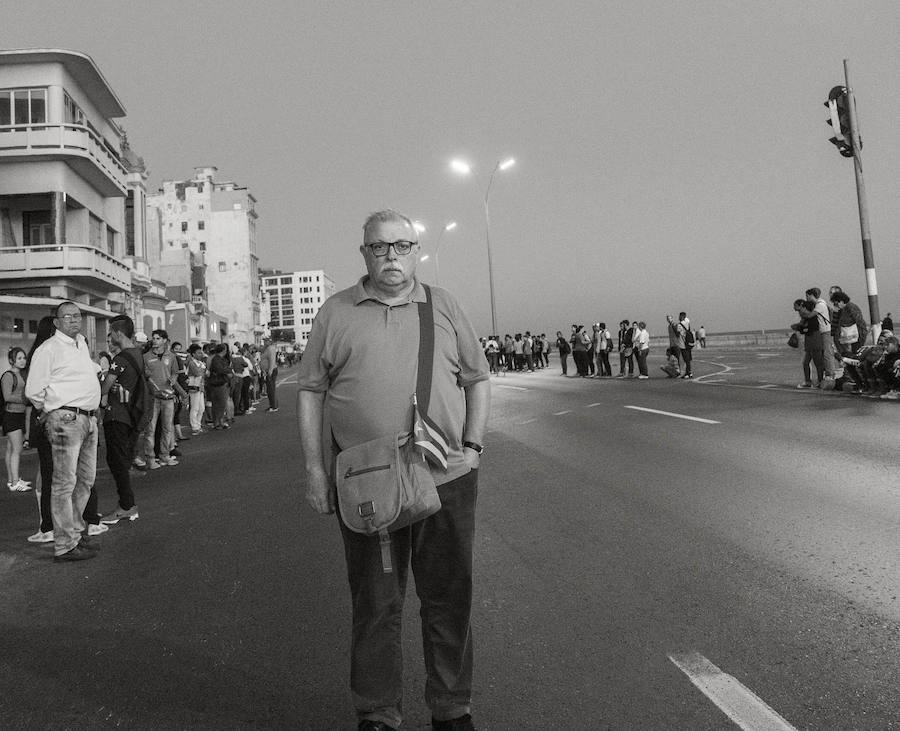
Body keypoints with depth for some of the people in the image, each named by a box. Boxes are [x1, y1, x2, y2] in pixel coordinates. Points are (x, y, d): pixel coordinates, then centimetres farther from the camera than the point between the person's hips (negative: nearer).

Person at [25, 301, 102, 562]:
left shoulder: (82, 343, 16)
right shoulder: (48, 349, -8)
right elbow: (33, 391, -9)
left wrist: (102, 369, 24)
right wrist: (56, 411, 0)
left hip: (89, 419, 9)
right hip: (66, 420, -9)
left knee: (86, 479, 15)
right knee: (64, 483, -5)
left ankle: (75, 531, 28)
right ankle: (64, 545, -1)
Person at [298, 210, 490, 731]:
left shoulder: (444, 306, 9)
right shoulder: (336, 312, 5)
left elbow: (478, 379, 11)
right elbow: (312, 391, 6)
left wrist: (473, 445, -1)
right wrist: (315, 469, 0)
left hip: (447, 479, 2)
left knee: (449, 600, 12)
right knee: (375, 604, 10)